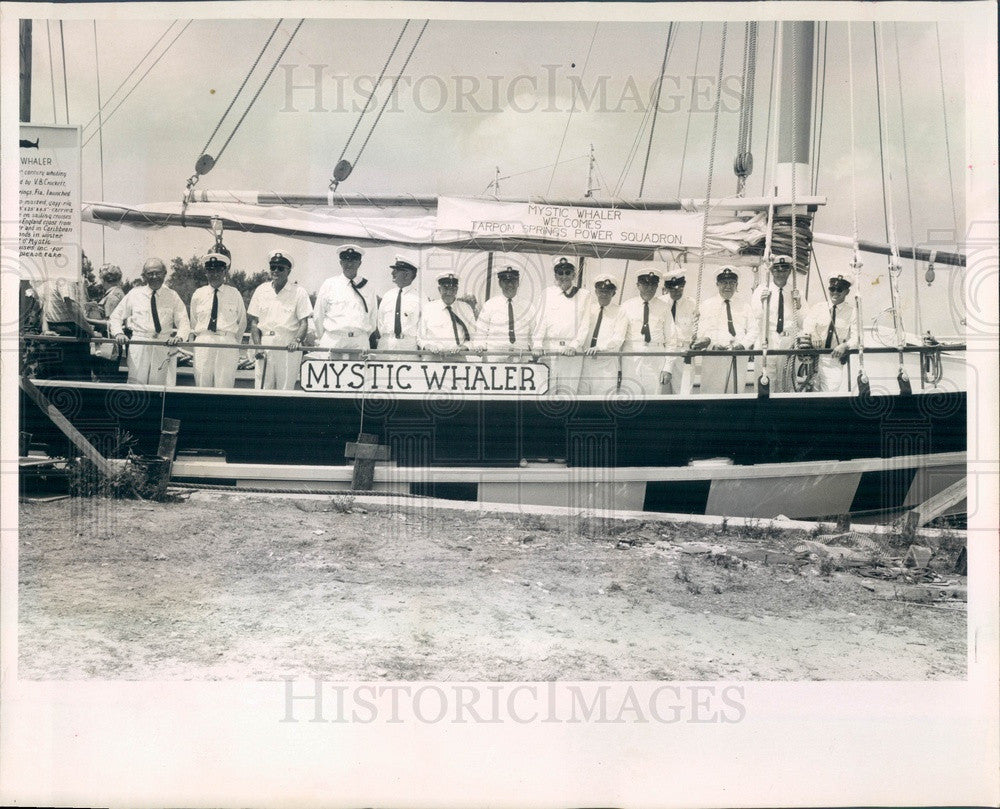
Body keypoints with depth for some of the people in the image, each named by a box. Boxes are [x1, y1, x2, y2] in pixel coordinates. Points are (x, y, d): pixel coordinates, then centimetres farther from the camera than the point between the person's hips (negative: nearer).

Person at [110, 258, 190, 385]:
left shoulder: (172, 296, 10)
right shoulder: (134, 294, 10)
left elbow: (184, 322, 5)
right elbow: (115, 317, 13)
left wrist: (179, 337, -17)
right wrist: (119, 333, -8)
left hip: (164, 347, 0)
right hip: (139, 348, 0)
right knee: (137, 384, -9)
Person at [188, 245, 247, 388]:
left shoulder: (234, 294, 7)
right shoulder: (198, 294, 11)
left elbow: (242, 322, 15)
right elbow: (193, 323, 19)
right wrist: (193, 344, 12)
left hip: (227, 345, -1)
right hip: (202, 343, 2)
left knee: (224, 386, -5)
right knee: (202, 386, 0)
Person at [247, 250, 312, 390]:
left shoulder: (299, 292, 3)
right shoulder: (261, 290, 12)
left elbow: (304, 322, -1)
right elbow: (254, 321, 11)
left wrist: (297, 340, -20)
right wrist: (258, 346, -2)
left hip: (288, 347, -2)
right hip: (265, 344, 3)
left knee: (286, 389, -5)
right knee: (262, 388, -1)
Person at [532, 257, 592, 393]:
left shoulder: (584, 295, 12)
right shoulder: (548, 293, 12)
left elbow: (585, 324, 6)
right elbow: (541, 319, 4)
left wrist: (574, 346, -9)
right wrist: (537, 345, -9)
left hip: (573, 351, 0)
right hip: (549, 349, 0)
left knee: (568, 390, -5)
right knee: (546, 390, -7)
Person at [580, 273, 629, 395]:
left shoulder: (620, 312, 4)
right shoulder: (589, 308, 15)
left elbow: (618, 339, -8)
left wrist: (599, 348, -24)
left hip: (607, 363, -3)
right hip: (586, 361, 3)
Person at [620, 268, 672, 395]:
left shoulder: (664, 308, 8)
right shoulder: (627, 306, 6)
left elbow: (669, 339, 8)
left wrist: (667, 367, -1)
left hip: (655, 359, 1)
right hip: (631, 357, -1)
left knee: (652, 392, -3)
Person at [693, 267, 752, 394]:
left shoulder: (741, 307, 19)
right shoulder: (708, 305, 7)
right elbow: (703, 333, -2)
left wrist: (742, 344, -8)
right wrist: (714, 344, -21)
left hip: (738, 358, 4)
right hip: (714, 357, -3)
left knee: (736, 391, 0)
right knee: (713, 392, -9)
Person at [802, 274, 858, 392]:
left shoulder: (852, 312, 5)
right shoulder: (818, 307, 8)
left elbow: (856, 337, -2)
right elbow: (807, 326, -5)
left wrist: (845, 346, -24)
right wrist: (812, 334, -29)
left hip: (836, 359, 0)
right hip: (816, 359, 0)